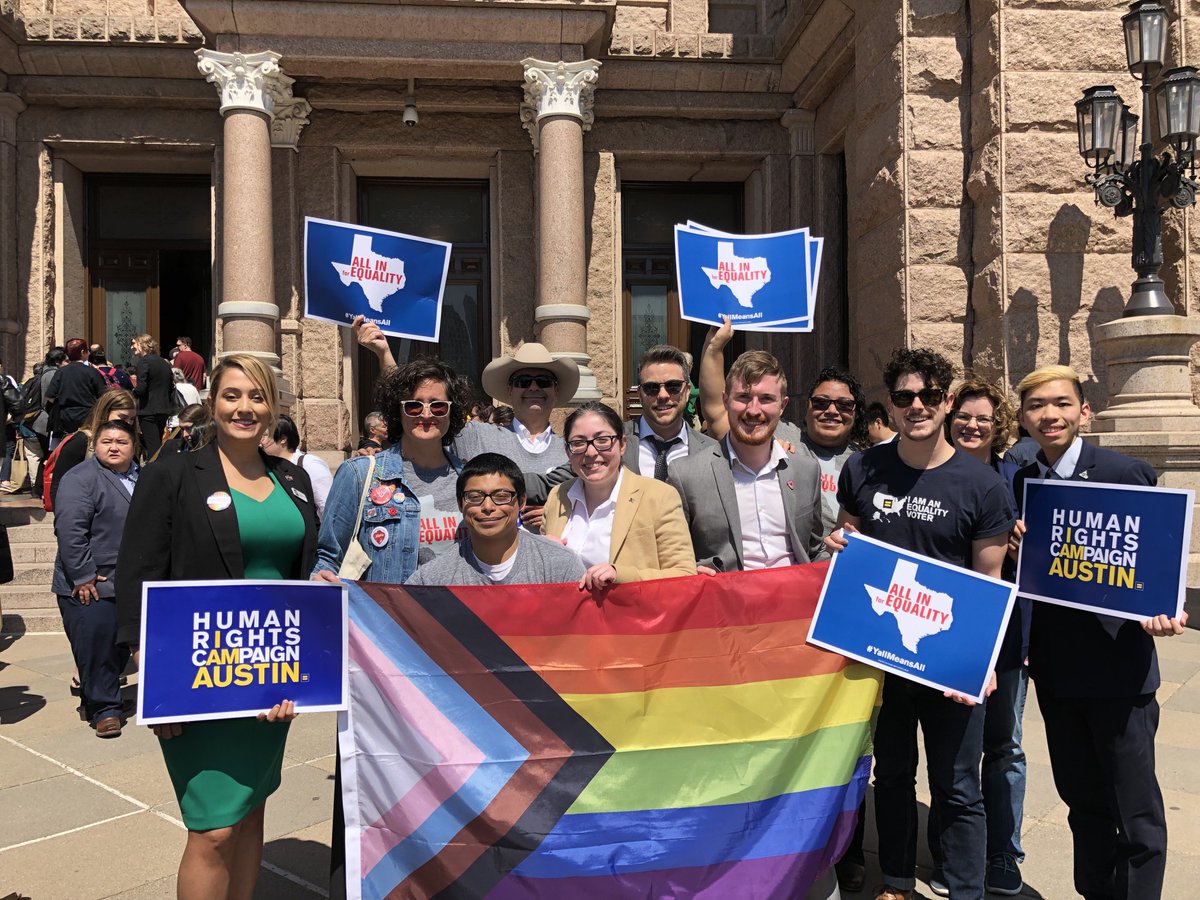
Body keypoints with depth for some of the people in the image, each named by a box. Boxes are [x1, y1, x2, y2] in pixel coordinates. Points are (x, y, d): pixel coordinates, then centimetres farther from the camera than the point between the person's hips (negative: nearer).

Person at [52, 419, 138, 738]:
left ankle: (98, 695, 31)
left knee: (121, 648, 14)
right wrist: (83, 576, -20)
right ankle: (104, 709, 9)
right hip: (90, 585, -7)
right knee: (96, 649, -3)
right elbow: (70, 530, -18)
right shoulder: (81, 478, -10)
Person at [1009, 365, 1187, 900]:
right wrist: (1011, 548, -11)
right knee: (1082, 800, 19)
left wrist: (1163, 612, -24)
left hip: (1117, 668, -4)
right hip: (1055, 669, 5)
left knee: (1136, 811, 6)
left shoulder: (1128, 473, -9)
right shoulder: (1018, 484, 4)